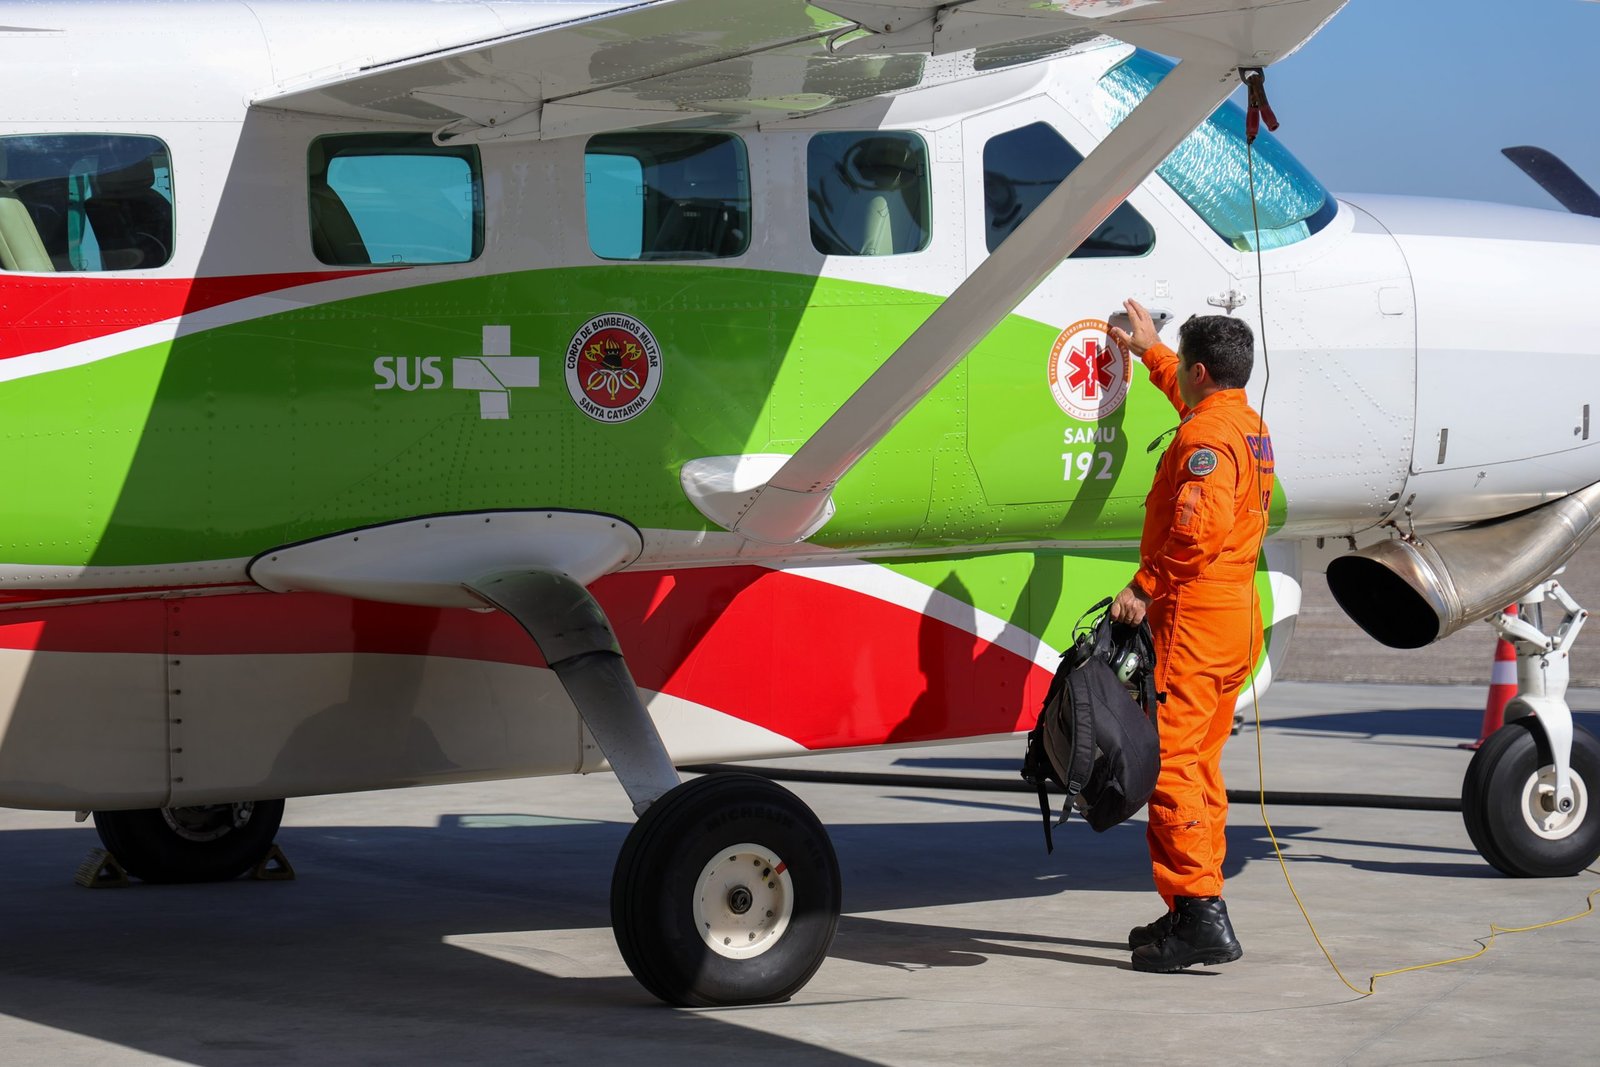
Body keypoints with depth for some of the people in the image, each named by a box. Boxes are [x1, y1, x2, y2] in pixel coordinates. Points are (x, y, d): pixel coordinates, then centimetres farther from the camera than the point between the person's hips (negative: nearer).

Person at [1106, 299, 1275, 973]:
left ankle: (1198, 912, -15)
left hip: (1192, 616, -10)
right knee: (1200, 765, 15)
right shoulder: (1250, 425, 17)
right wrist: (1148, 350, 51)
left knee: (1169, 761, -10)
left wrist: (1146, 588, -21)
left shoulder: (1206, 436, -14)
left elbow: (1200, 528, -27)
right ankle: (1200, 916, 19)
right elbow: (1191, 395, 41)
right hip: (1238, 618, 10)